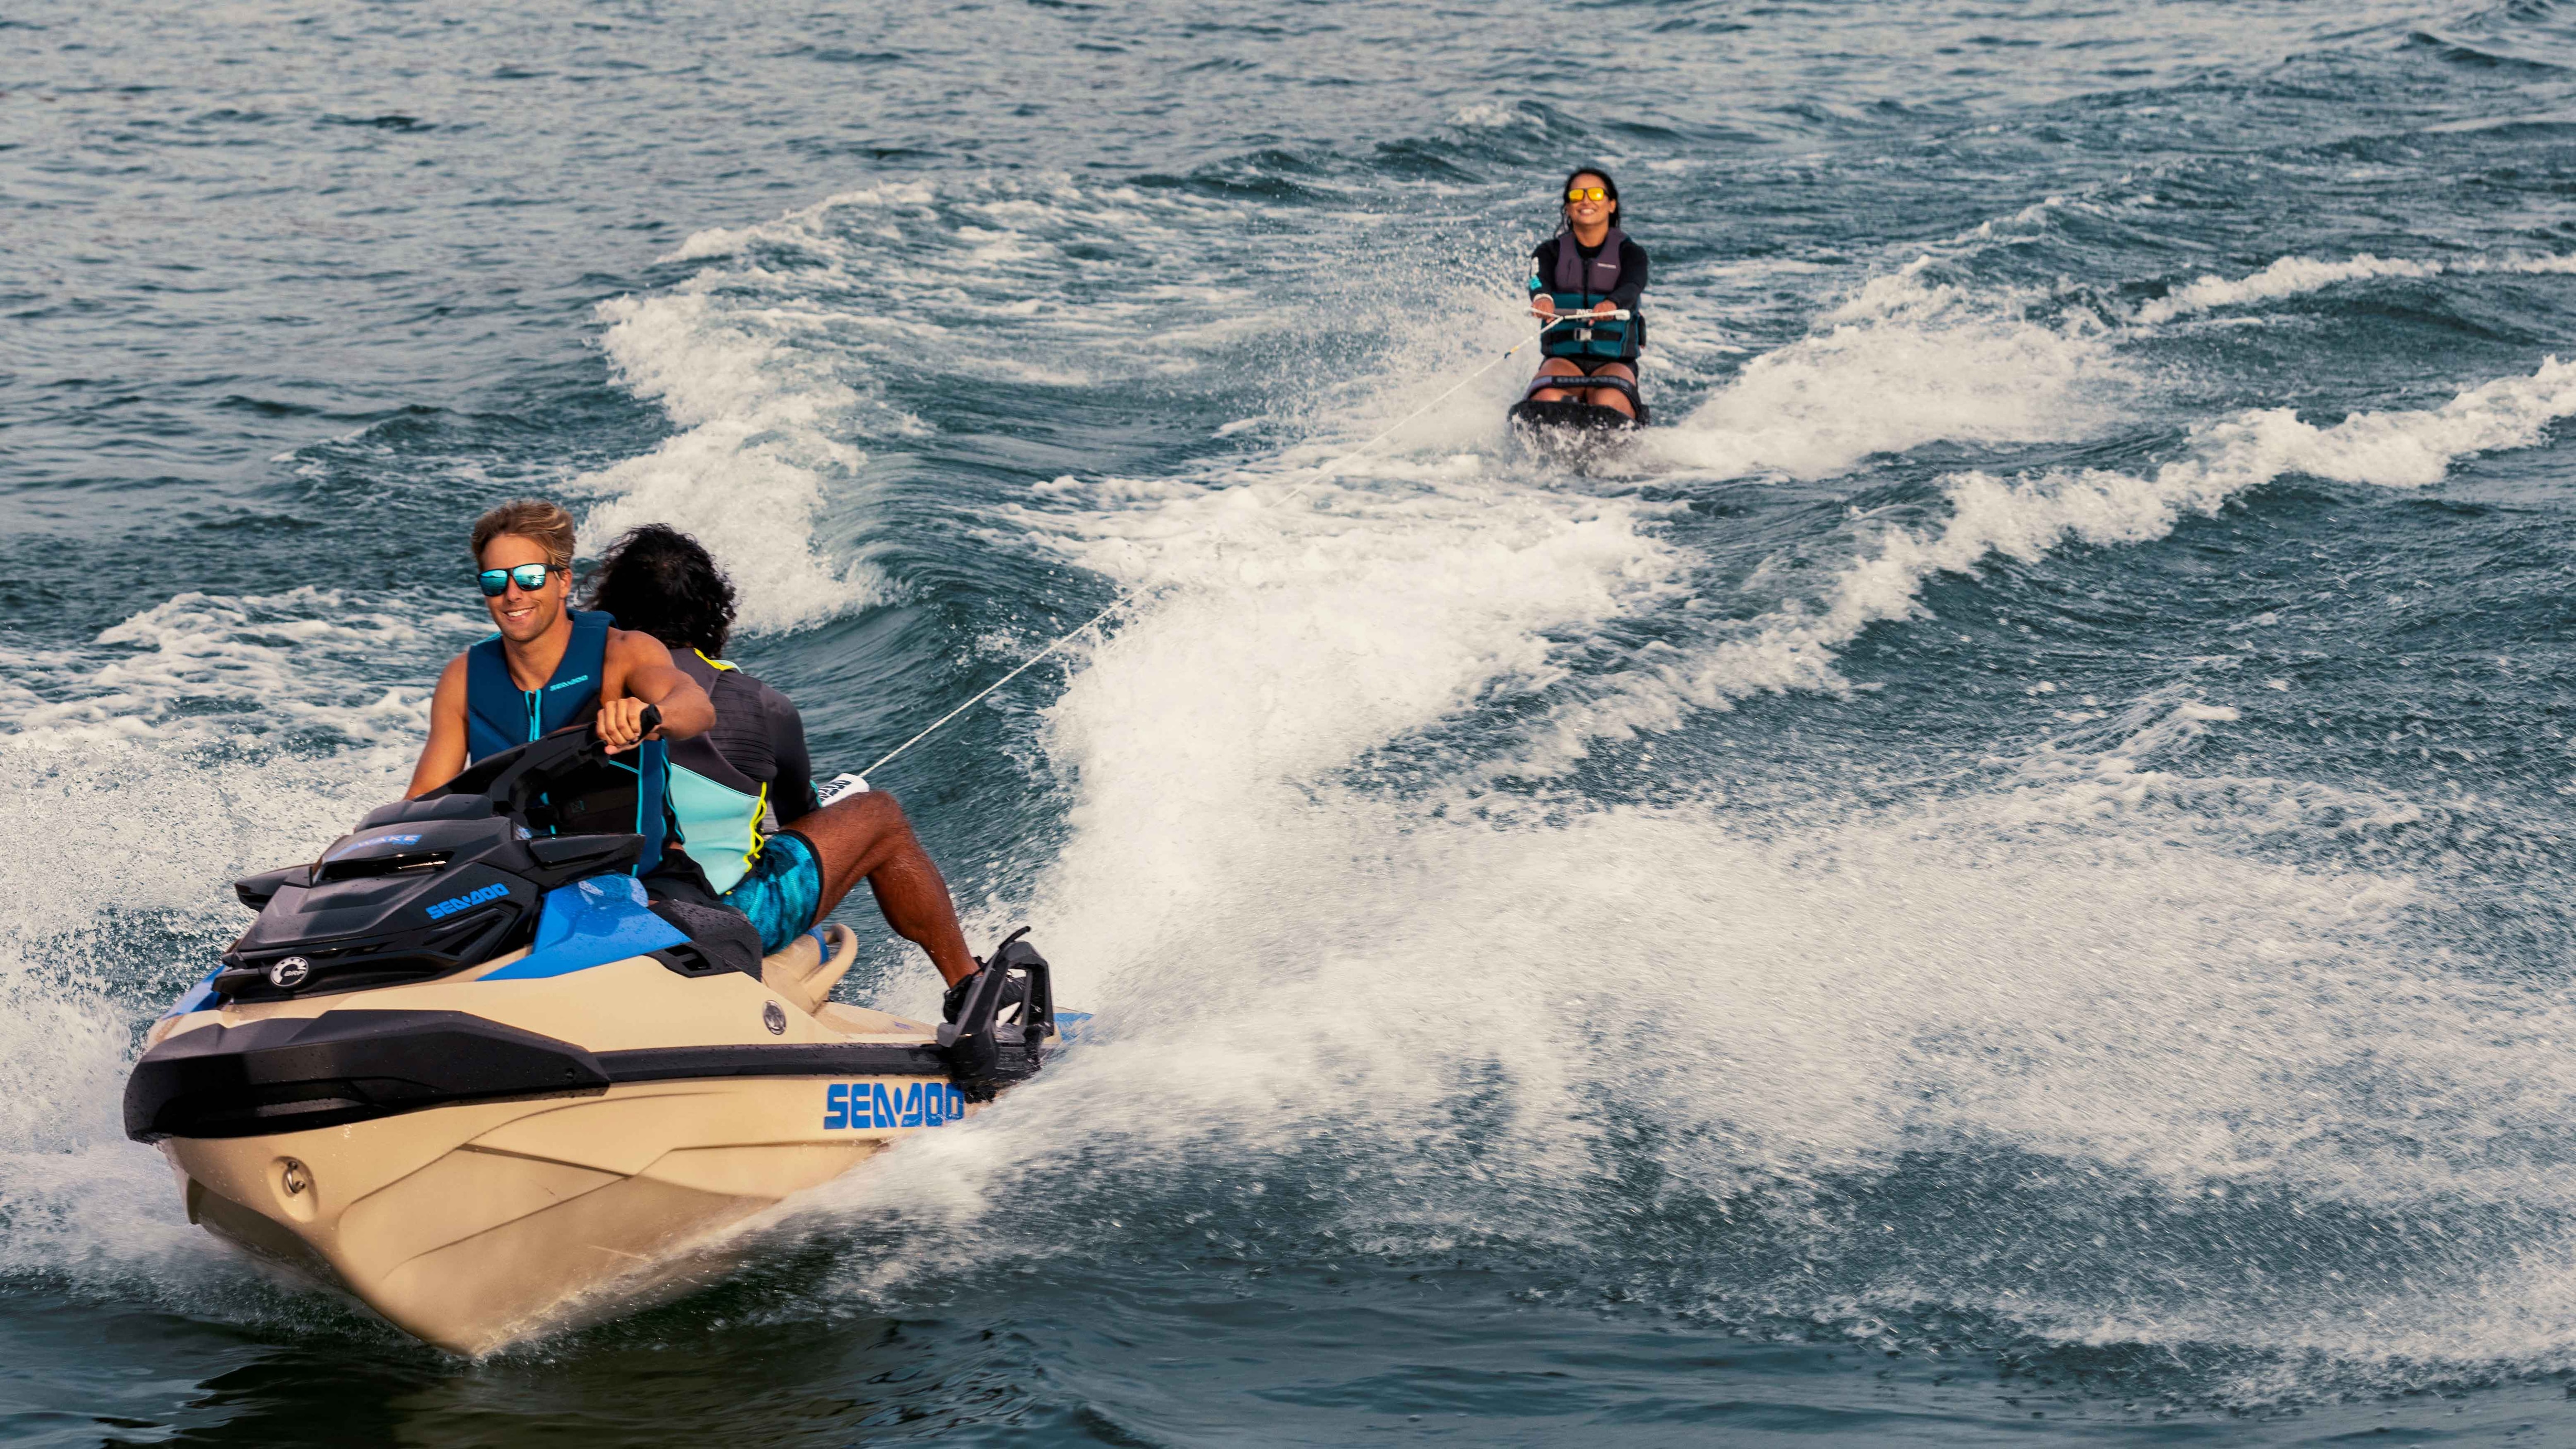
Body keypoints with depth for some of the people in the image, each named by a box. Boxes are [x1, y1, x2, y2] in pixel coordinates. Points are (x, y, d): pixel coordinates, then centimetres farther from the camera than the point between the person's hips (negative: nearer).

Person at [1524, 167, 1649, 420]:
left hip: (1616, 361, -1)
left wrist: (1612, 304, -41)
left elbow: (1631, 288, -15)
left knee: (1608, 404, -36)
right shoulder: (1550, 252, 10)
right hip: (1563, 359, 1)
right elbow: (1539, 281, -12)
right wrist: (1543, 299, -39)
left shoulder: (1630, 253, 7)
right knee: (1548, 400, -35)